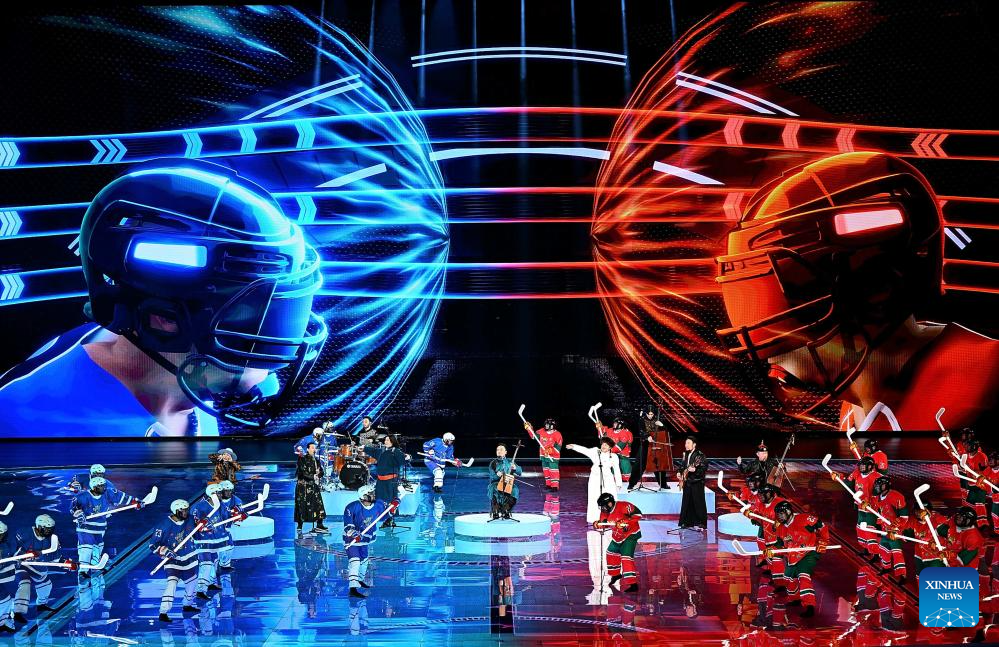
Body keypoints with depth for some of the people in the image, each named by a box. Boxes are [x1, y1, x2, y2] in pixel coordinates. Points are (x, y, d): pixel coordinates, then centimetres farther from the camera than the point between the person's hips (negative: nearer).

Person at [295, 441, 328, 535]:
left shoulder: (316, 460, 17)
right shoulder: (302, 459, -4)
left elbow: (321, 472, 14)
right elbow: (303, 472, -15)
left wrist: (318, 473, -8)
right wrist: (313, 476, -14)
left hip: (314, 486, 7)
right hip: (303, 486, -7)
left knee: (318, 504, 2)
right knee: (302, 505, -6)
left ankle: (319, 526, 6)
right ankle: (299, 527, -2)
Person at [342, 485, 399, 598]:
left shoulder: (377, 505, -9)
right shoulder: (352, 507, -25)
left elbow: (388, 511, 7)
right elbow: (348, 526, -23)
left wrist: (393, 505, -14)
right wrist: (354, 534, -37)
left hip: (365, 539, 7)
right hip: (351, 539, -7)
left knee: (364, 560, 25)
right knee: (355, 561, -22)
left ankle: (359, 580, 50)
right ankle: (353, 588, -29)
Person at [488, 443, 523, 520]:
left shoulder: (510, 462, 12)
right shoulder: (493, 463, 5)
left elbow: (520, 472, 4)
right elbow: (492, 476, -5)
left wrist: (515, 468, -19)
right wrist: (497, 475, -28)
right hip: (495, 483, -2)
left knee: (514, 490, -30)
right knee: (494, 490, -36)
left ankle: (505, 511, -19)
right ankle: (495, 512, -24)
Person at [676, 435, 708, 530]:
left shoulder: (700, 455, -12)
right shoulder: (685, 454, 11)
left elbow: (704, 468, -18)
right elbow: (682, 465, 23)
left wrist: (695, 470, -30)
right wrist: (680, 473, 7)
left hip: (697, 482, -8)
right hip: (687, 482, 8)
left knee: (698, 503, -6)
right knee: (686, 503, 11)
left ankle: (701, 524, -1)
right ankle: (687, 522, 20)